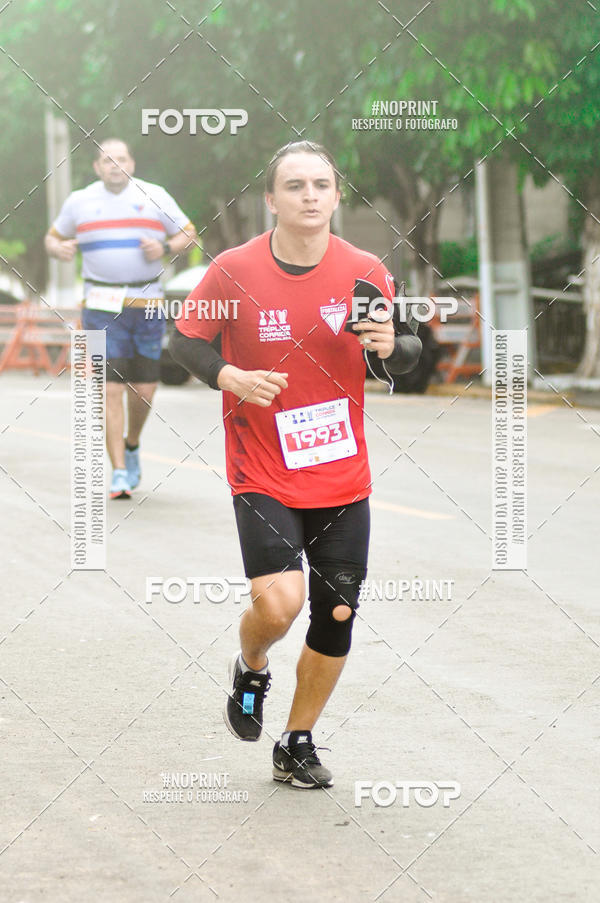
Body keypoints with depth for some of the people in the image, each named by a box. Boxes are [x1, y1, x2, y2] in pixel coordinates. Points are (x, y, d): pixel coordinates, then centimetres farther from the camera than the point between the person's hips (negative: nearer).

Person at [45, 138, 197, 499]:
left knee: (144, 390, 3)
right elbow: (53, 236, 20)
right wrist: (58, 248, -4)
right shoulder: (79, 202, 8)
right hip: (102, 305, -1)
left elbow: (188, 235, 13)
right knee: (110, 388, -10)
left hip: (147, 304, 1)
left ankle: (132, 445, 34)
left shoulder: (155, 197, 6)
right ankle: (119, 472, -8)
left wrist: (166, 247, -8)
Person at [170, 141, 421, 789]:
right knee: (278, 604, -19)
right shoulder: (233, 270, -9)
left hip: (343, 478, 3)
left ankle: (297, 747, 24)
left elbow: (407, 354, 8)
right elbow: (184, 341, 3)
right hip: (263, 478, -3)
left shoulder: (366, 272, -3)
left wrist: (389, 346, -15)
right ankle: (251, 668, 17)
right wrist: (229, 377, -16)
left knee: (336, 616, 4)